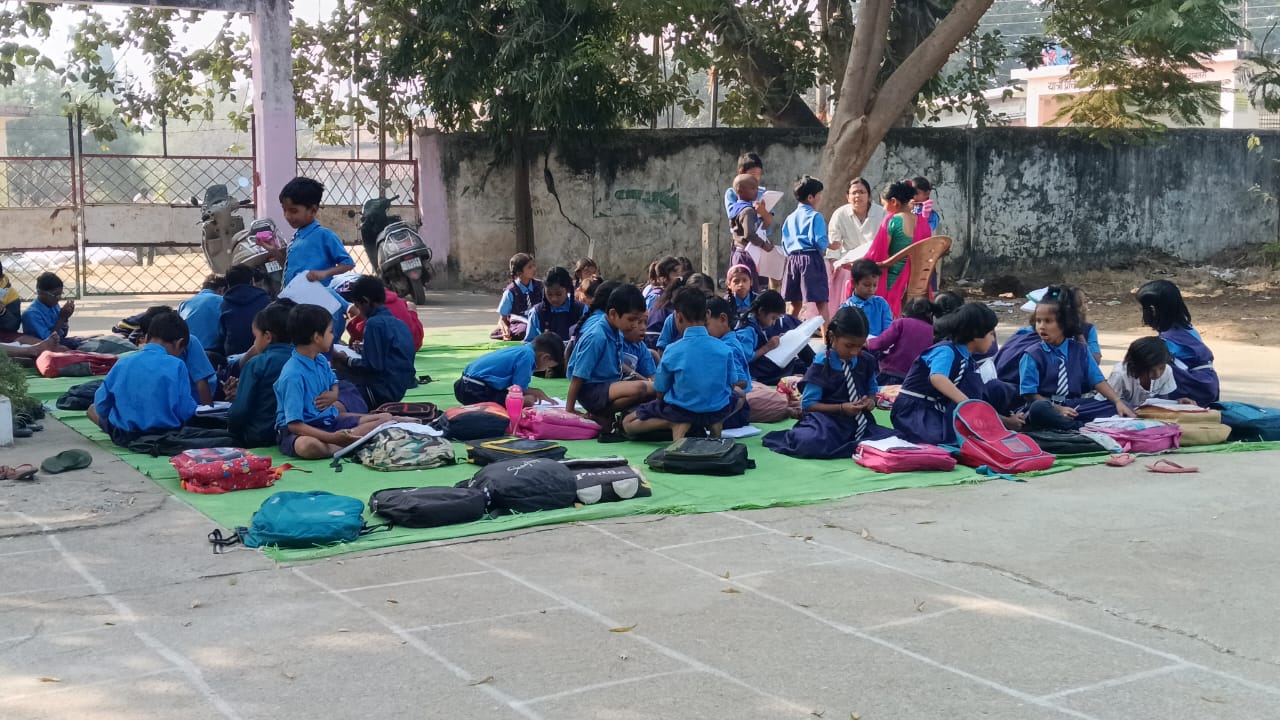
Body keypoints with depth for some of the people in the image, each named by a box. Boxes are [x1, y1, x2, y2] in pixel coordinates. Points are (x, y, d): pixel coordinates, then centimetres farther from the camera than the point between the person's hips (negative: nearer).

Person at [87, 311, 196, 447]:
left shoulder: (122, 362, -1)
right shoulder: (176, 365, -9)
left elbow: (101, 406, 2)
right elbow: (186, 412, -12)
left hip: (125, 437, 2)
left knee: (93, 409, 26)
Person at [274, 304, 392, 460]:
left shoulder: (321, 360, 5)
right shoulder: (293, 375, -22)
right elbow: (294, 424, -26)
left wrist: (333, 395, 1)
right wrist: (331, 437, -37)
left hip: (328, 421, 9)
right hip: (298, 430, -9)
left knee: (385, 418, -3)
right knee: (308, 445, -46)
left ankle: (347, 437, -24)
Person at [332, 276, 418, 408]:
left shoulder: (374, 323, -13)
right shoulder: (399, 323, 12)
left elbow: (372, 365, -17)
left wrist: (346, 360, -3)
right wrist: (362, 349, 22)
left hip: (382, 391, -9)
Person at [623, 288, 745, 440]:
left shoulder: (672, 351, -12)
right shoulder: (724, 349, -7)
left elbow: (660, 393, -5)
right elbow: (732, 384, 6)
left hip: (682, 410, -2)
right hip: (718, 410, 3)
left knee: (627, 423, 15)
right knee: (739, 394, 36)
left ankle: (675, 424, -8)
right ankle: (716, 423, 6)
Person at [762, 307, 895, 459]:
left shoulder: (867, 361, 7)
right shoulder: (821, 366, -8)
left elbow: (872, 389, 22)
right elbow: (808, 404, -8)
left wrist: (871, 400, -4)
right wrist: (841, 408, -18)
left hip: (860, 421, 5)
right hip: (828, 419, -5)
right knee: (813, 443, -38)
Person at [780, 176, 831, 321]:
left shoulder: (790, 218, 13)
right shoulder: (815, 216, -6)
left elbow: (785, 244, 13)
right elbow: (819, 241, -14)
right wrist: (828, 245, 5)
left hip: (792, 258, 6)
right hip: (811, 258, -6)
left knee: (795, 304, 12)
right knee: (821, 302, -5)